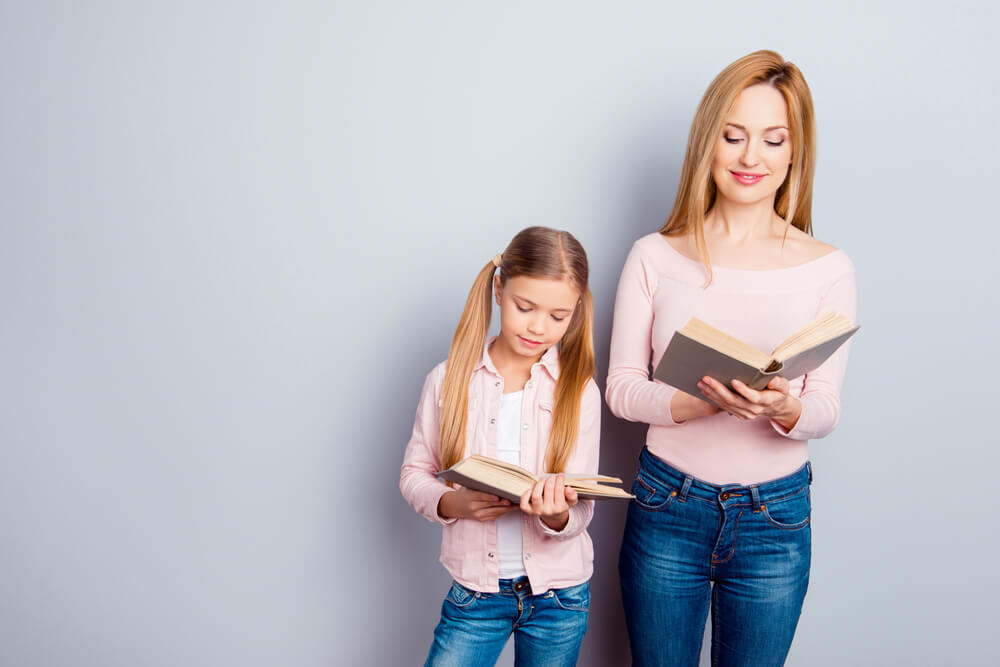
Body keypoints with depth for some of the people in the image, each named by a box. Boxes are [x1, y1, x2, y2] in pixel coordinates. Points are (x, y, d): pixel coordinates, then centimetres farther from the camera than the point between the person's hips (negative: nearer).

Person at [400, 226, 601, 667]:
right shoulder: (449, 380, -4)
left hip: (558, 595, 1)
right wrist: (451, 504, -17)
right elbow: (414, 472, 3)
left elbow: (579, 512, -5)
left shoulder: (580, 390, -5)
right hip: (474, 592, 0)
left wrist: (556, 515, -28)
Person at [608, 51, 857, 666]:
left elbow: (827, 408, -3)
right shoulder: (655, 257, -3)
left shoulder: (828, 269, -3)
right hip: (667, 507, 0)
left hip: (776, 520, 0)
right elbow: (622, 388, -4)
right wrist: (707, 401, -22)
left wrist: (785, 410, -26)